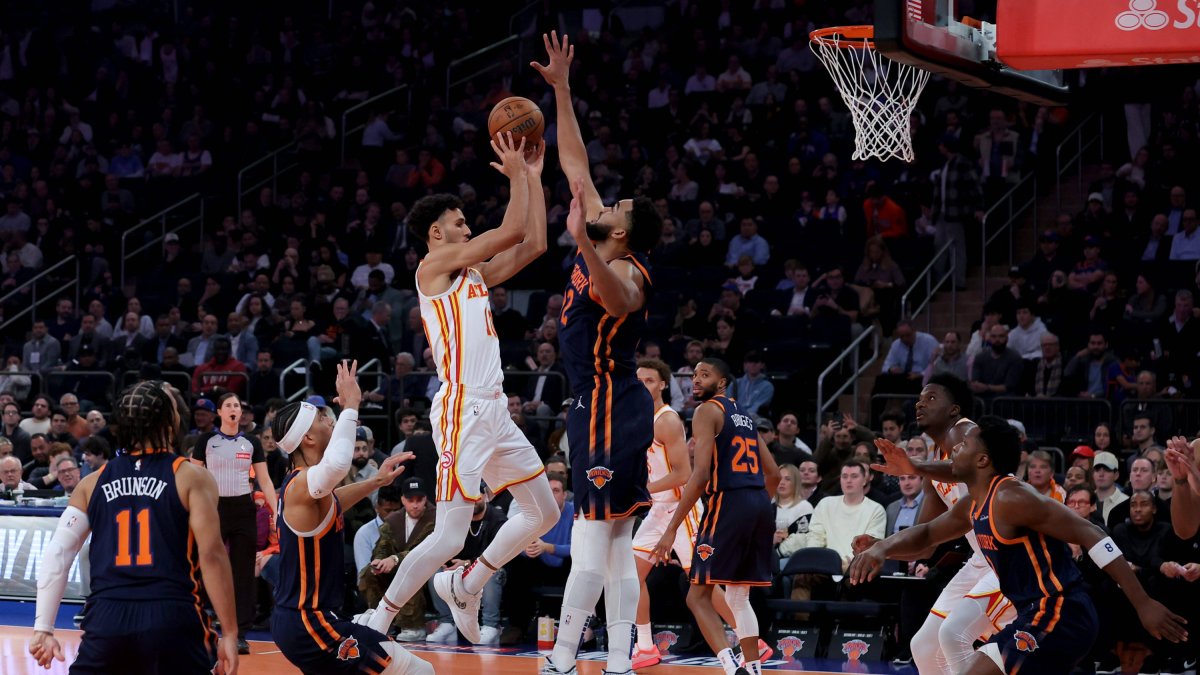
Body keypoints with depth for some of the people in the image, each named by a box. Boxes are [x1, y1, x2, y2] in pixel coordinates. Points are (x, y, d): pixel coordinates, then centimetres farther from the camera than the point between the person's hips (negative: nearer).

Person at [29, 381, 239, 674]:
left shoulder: (93, 483, 14)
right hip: (173, 619, -3)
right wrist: (229, 633, -2)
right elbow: (211, 556, -5)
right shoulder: (191, 478, 2)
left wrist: (43, 629, 11)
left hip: (107, 619, 3)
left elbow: (56, 554, 8)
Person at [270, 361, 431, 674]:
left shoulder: (297, 484, 11)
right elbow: (337, 464, -44)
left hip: (291, 619, 11)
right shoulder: (303, 483, -18)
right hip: (309, 625, -11)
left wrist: (376, 482, 27)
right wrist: (351, 405, -33)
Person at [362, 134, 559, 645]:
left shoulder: (475, 273, 18)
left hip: (495, 410, 9)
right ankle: (377, 622, -2)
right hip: (463, 410, -9)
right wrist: (515, 175, -1)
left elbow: (534, 244, 17)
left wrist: (533, 179, 16)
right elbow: (511, 232, -12)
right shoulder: (433, 267, -6)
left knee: (543, 512, 15)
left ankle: (464, 586, 26)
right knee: (449, 537, -11)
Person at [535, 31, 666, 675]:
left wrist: (582, 242, -59)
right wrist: (561, 90, 13)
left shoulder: (624, 273, -15)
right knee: (615, 543, 7)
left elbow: (615, 298, -44)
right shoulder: (600, 252, 10)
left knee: (591, 540, -8)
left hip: (608, 408, -10)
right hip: (604, 405, 10)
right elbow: (576, 167, 15)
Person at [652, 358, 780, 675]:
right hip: (760, 506, 8)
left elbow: (700, 475, -13)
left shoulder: (708, 411, -3)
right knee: (739, 598, 17)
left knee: (698, 596, -5)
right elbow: (773, 474, 24)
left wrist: (672, 529, -14)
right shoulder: (745, 417, 23)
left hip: (728, 504, -8)